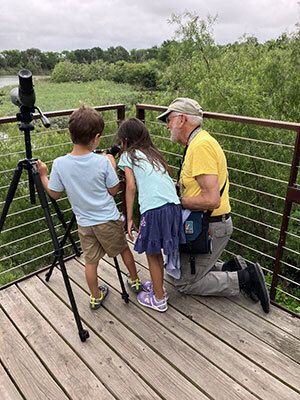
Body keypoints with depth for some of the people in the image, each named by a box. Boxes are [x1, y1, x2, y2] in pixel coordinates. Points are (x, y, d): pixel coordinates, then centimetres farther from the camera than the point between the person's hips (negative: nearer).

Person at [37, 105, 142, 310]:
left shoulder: (59, 164, -15)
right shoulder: (103, 162, -19)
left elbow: (54, 194, -3)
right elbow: (113, 190, -7)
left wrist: (43, 175, 10)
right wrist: (113, 167, 4)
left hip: (84, 223, 2)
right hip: (109, 220, -1)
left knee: (91, 260, 17)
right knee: (123, 249, 22)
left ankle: (96, 297, 33)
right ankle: (135, 281, 40)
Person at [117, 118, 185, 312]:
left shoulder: (128, 155, 9)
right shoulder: (154, 153, 26)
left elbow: (131, 187, -2)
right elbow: (165, 180, 18)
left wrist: (129, 218, 3)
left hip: (154, 208, -6)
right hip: (174, 206, 7)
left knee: (152, 254, 12)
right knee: (157, 251, 23)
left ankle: (159, 299, 25)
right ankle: (158, 287, 40)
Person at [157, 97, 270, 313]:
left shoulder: (201, 145, -23)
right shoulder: (199, 141, 11)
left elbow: (211, 200, -30)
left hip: (211, 226, -10)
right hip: (207, 223, 10)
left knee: (185, 282, 2)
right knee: (177, 268, 19)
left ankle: (245, 278, 5)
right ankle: (232, 268, 16)